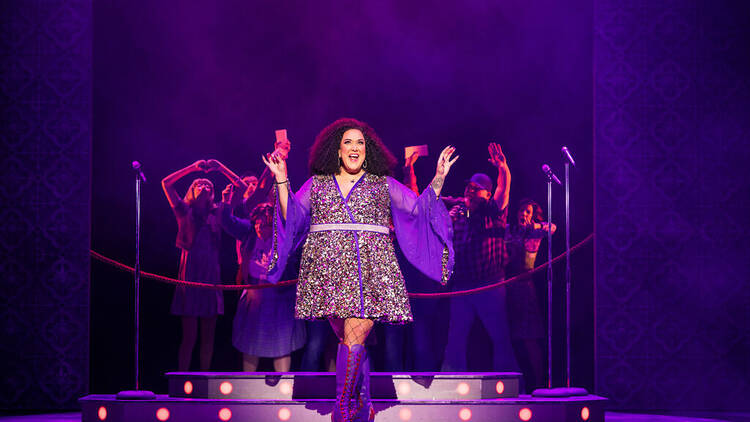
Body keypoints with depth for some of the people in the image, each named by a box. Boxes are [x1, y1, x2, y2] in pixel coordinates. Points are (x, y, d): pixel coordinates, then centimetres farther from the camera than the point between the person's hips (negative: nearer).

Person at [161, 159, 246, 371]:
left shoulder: (216, 215, 13)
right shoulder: (185, 213, 8)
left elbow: (242, 189, 13)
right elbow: (166, 183, 1)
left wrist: (221, 169, 8)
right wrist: (193, 167, 1)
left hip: (211, 280, 3)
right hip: (190, 280, -3)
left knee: (208, 337, 4)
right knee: (189, 336, -6)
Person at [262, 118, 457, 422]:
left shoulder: (383, 185, 15)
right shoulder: (316, 184, 17)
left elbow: (420, 208, 12)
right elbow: (292, 217, 12)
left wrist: (439, 178, 2)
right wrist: (282, 181, 6)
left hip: (369, 270, -1)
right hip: (328, 269, 1)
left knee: (354, 338, -14)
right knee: (348, 339, 2)